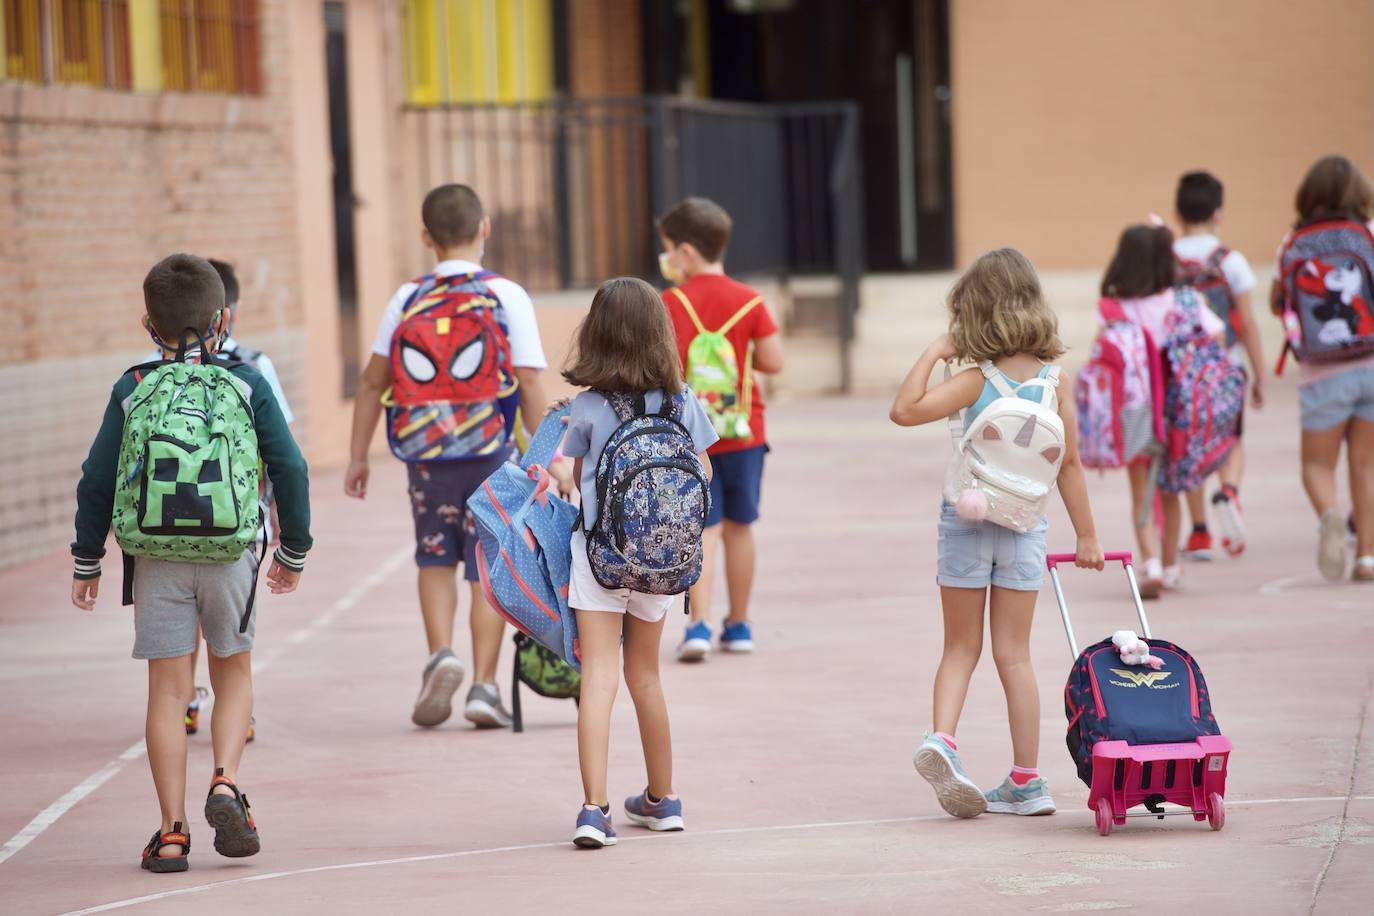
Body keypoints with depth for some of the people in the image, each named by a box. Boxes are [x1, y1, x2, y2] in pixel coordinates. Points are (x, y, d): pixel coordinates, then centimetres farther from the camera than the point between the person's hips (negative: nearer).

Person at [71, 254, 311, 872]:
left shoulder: (131, 392, 5)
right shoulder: (248, 387, 3)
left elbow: (97, 481, 5)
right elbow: (289, 469, 4)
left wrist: (87, 561, 15)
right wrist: (293, 551, 15)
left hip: (155, 559, 0)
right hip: (230, 556, 0)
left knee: (168, 689, 4)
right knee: (233, 674, 16)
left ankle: (172, 831, 1)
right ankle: (225, 781, -7)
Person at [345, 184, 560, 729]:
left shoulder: (408, 300, 2)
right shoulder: (507, 297, -4)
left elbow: (372, 382, 2)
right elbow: (529, 384, -8)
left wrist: (358, 457, 10)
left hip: (426, 454, 2)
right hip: (491, 453, -1)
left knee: (435, 558, 17)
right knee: (488, 567, 7)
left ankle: (440, 655, -4)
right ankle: (483, 685, 3)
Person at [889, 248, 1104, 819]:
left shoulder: (977, 383, -13)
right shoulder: (1053, 383, -3)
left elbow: (904, 410, -22)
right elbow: (1069, 464, 1)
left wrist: (931, 355, -10)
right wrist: (1086, 537, 8)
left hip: (967, 525, -2)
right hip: (1025, 532, 2)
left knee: (961, 648, 11)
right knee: (1013, 654, 8)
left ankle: (941, 737, -12)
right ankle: (1026, 782, 10)